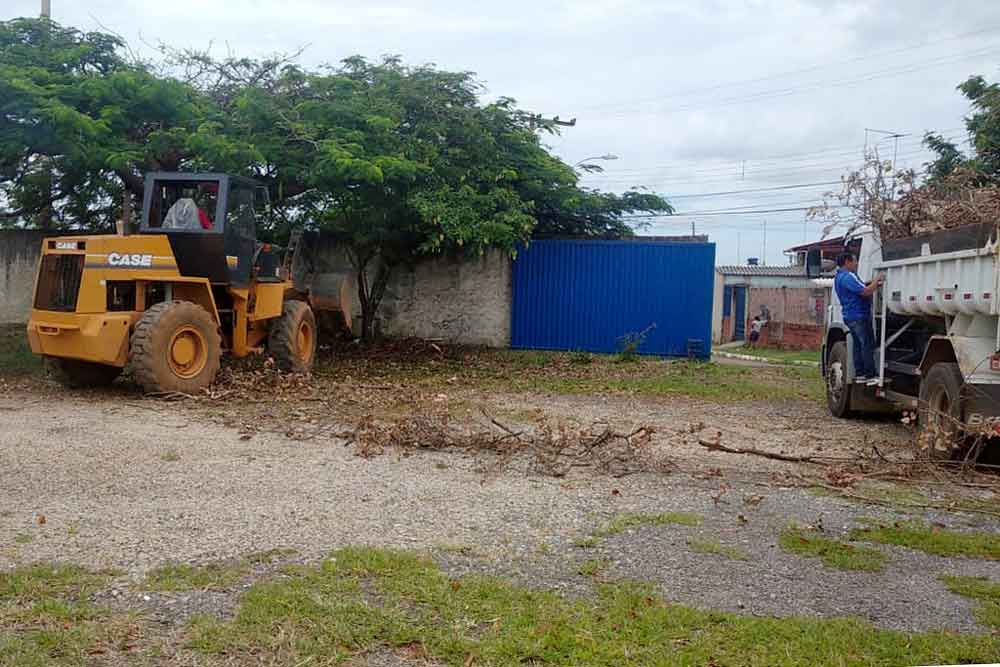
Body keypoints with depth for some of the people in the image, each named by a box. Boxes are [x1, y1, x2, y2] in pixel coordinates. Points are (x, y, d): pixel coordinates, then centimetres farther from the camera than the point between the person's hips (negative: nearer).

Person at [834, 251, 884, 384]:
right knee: (867, 345, -8)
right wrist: (877, 280, -9)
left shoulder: (839, 277, 16)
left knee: (858, 345, 12)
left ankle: (859, 374, 14)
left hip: (850, 316, 10)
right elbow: (866, 292, -23)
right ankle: (871, 376, -8)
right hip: (859, 316, -10)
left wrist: (875, 284, 12)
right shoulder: (848, 276, -18)